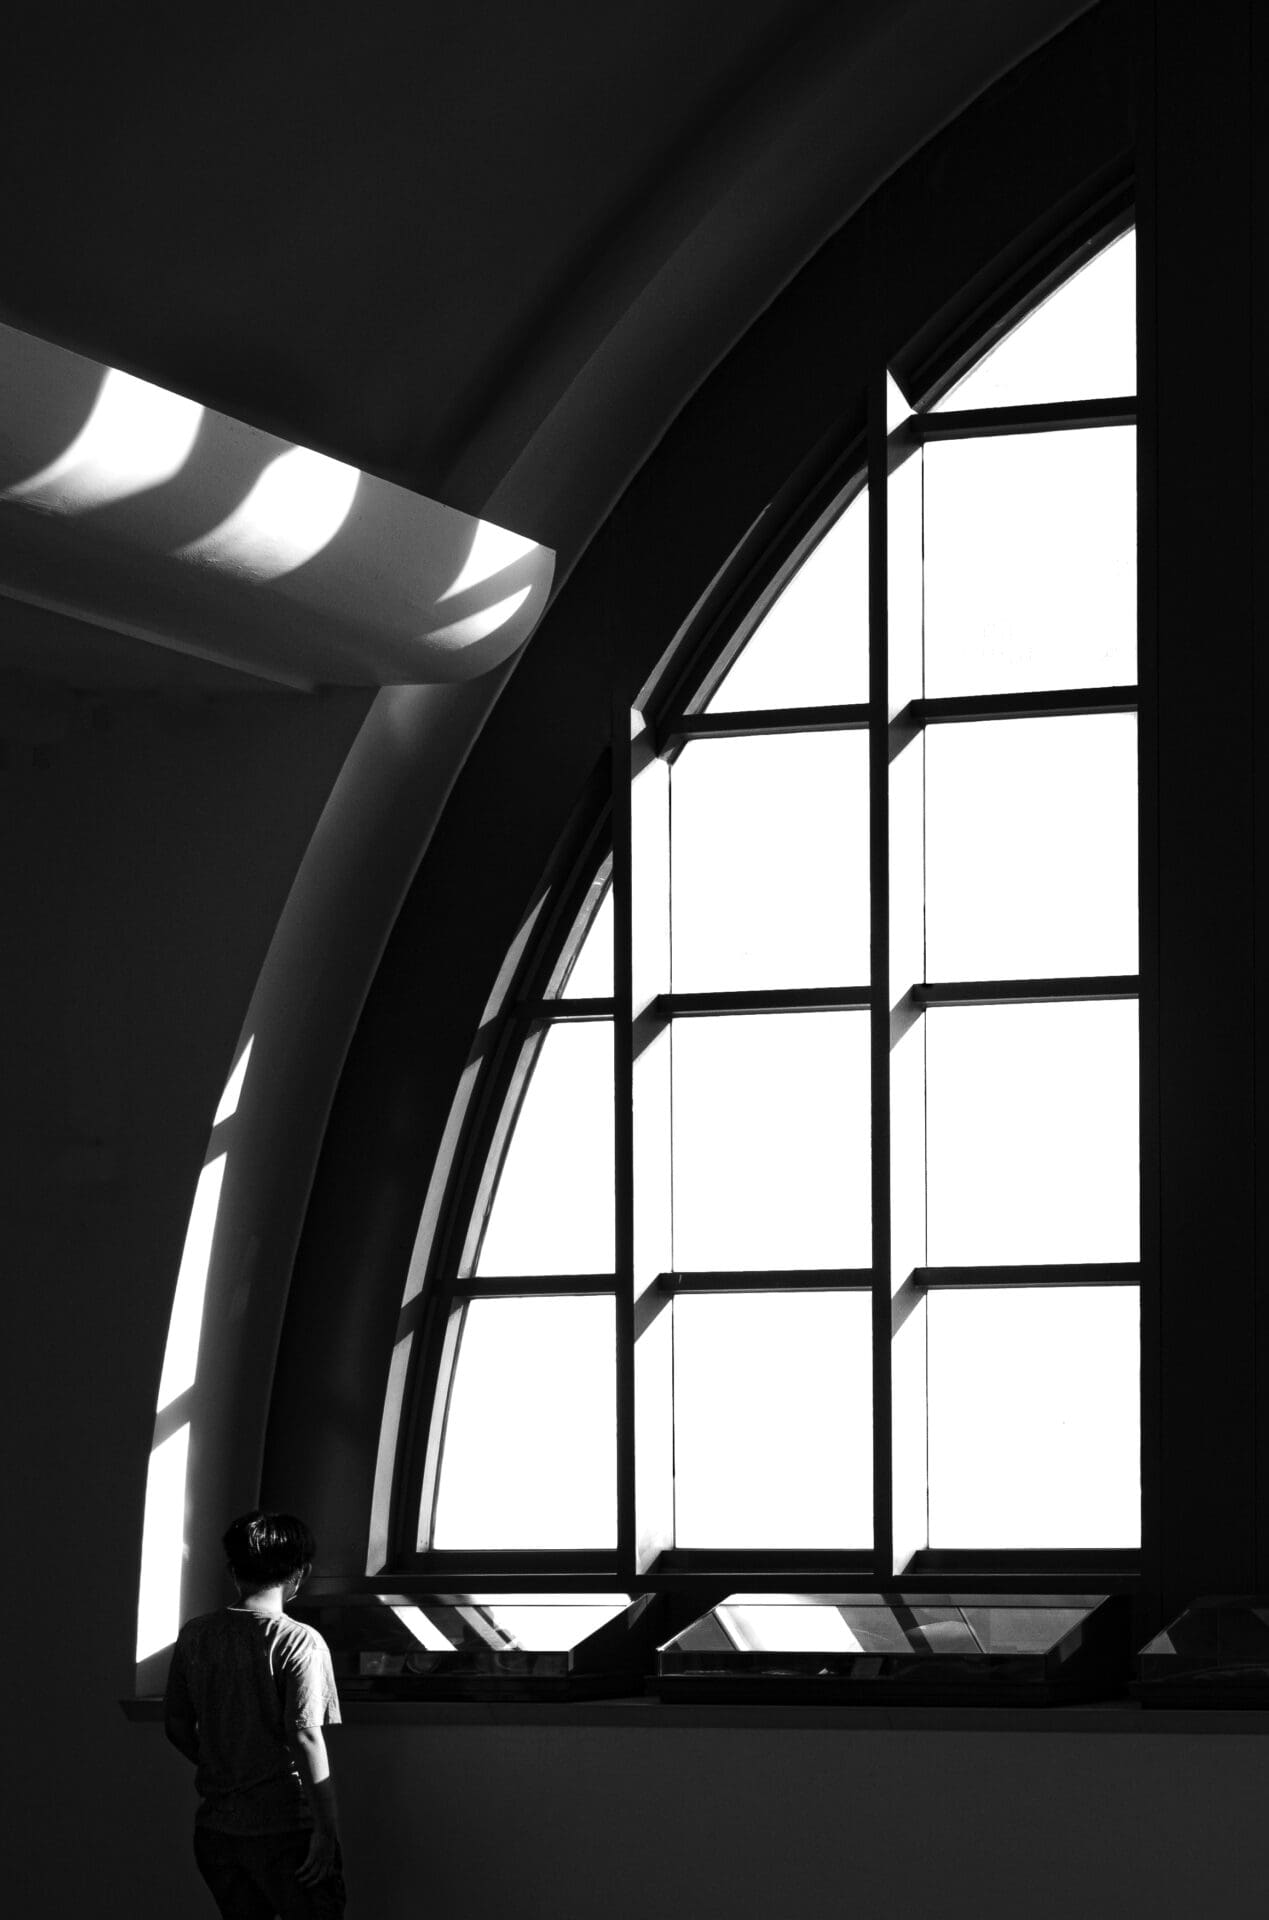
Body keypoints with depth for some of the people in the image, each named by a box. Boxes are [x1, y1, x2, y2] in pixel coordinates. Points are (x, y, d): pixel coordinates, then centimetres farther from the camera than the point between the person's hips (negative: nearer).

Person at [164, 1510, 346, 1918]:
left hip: (215, 1829, 5)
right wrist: (325, 1829, -14)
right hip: (287, 1829, -5)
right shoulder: (299, 1643, -14)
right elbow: (305, 1737, -19)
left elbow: (176, 1724, 9)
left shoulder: (195, 1635, 2)